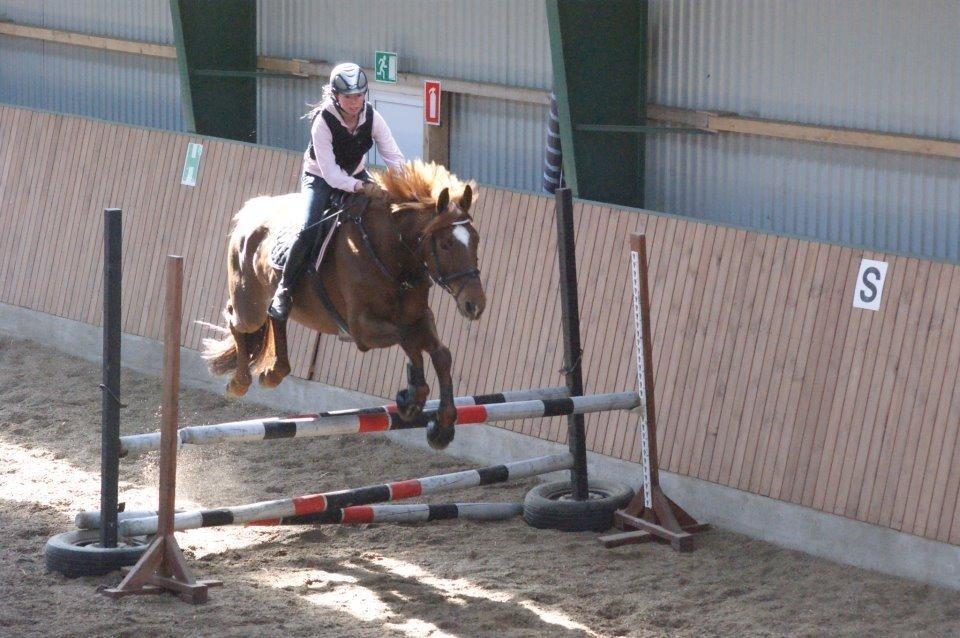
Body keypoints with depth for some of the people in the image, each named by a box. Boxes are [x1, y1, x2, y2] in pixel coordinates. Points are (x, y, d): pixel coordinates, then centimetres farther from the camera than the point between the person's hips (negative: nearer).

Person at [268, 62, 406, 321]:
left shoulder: (372, 117, -16)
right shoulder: (323, 122, -28)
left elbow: (394, 157, -15)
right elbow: (330, 173, -30)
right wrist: (360, 187, -44)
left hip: (356, 176, 5)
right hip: (320, 179, -5)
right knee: (309, 229, -25)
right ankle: (284, 290, -13)